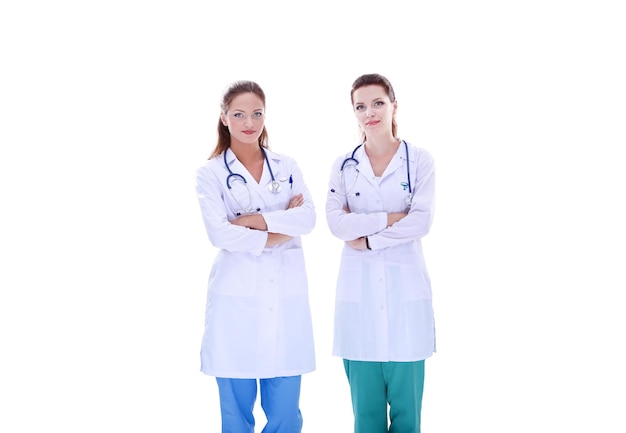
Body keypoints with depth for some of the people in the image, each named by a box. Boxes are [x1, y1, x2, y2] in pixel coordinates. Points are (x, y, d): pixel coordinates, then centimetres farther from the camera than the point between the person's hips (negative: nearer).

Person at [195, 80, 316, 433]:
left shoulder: (287, 167, 12)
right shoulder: (211, 173, 3)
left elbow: (308, 219, -3)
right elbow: (219, 233, -11)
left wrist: (252, 220, -11)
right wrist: (280, 230, -9)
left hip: (286, 294, 2)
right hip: (237, 295, -2)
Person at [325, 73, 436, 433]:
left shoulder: (420, 160, 3)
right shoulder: (344, 165, 8)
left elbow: (422, 221, -9)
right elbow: (336, 223, -4)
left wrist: (368, 238, -10)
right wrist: (389, 219, -11)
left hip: (406, 286, -2)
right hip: (359, 289, 2)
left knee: (406, 402, 2)